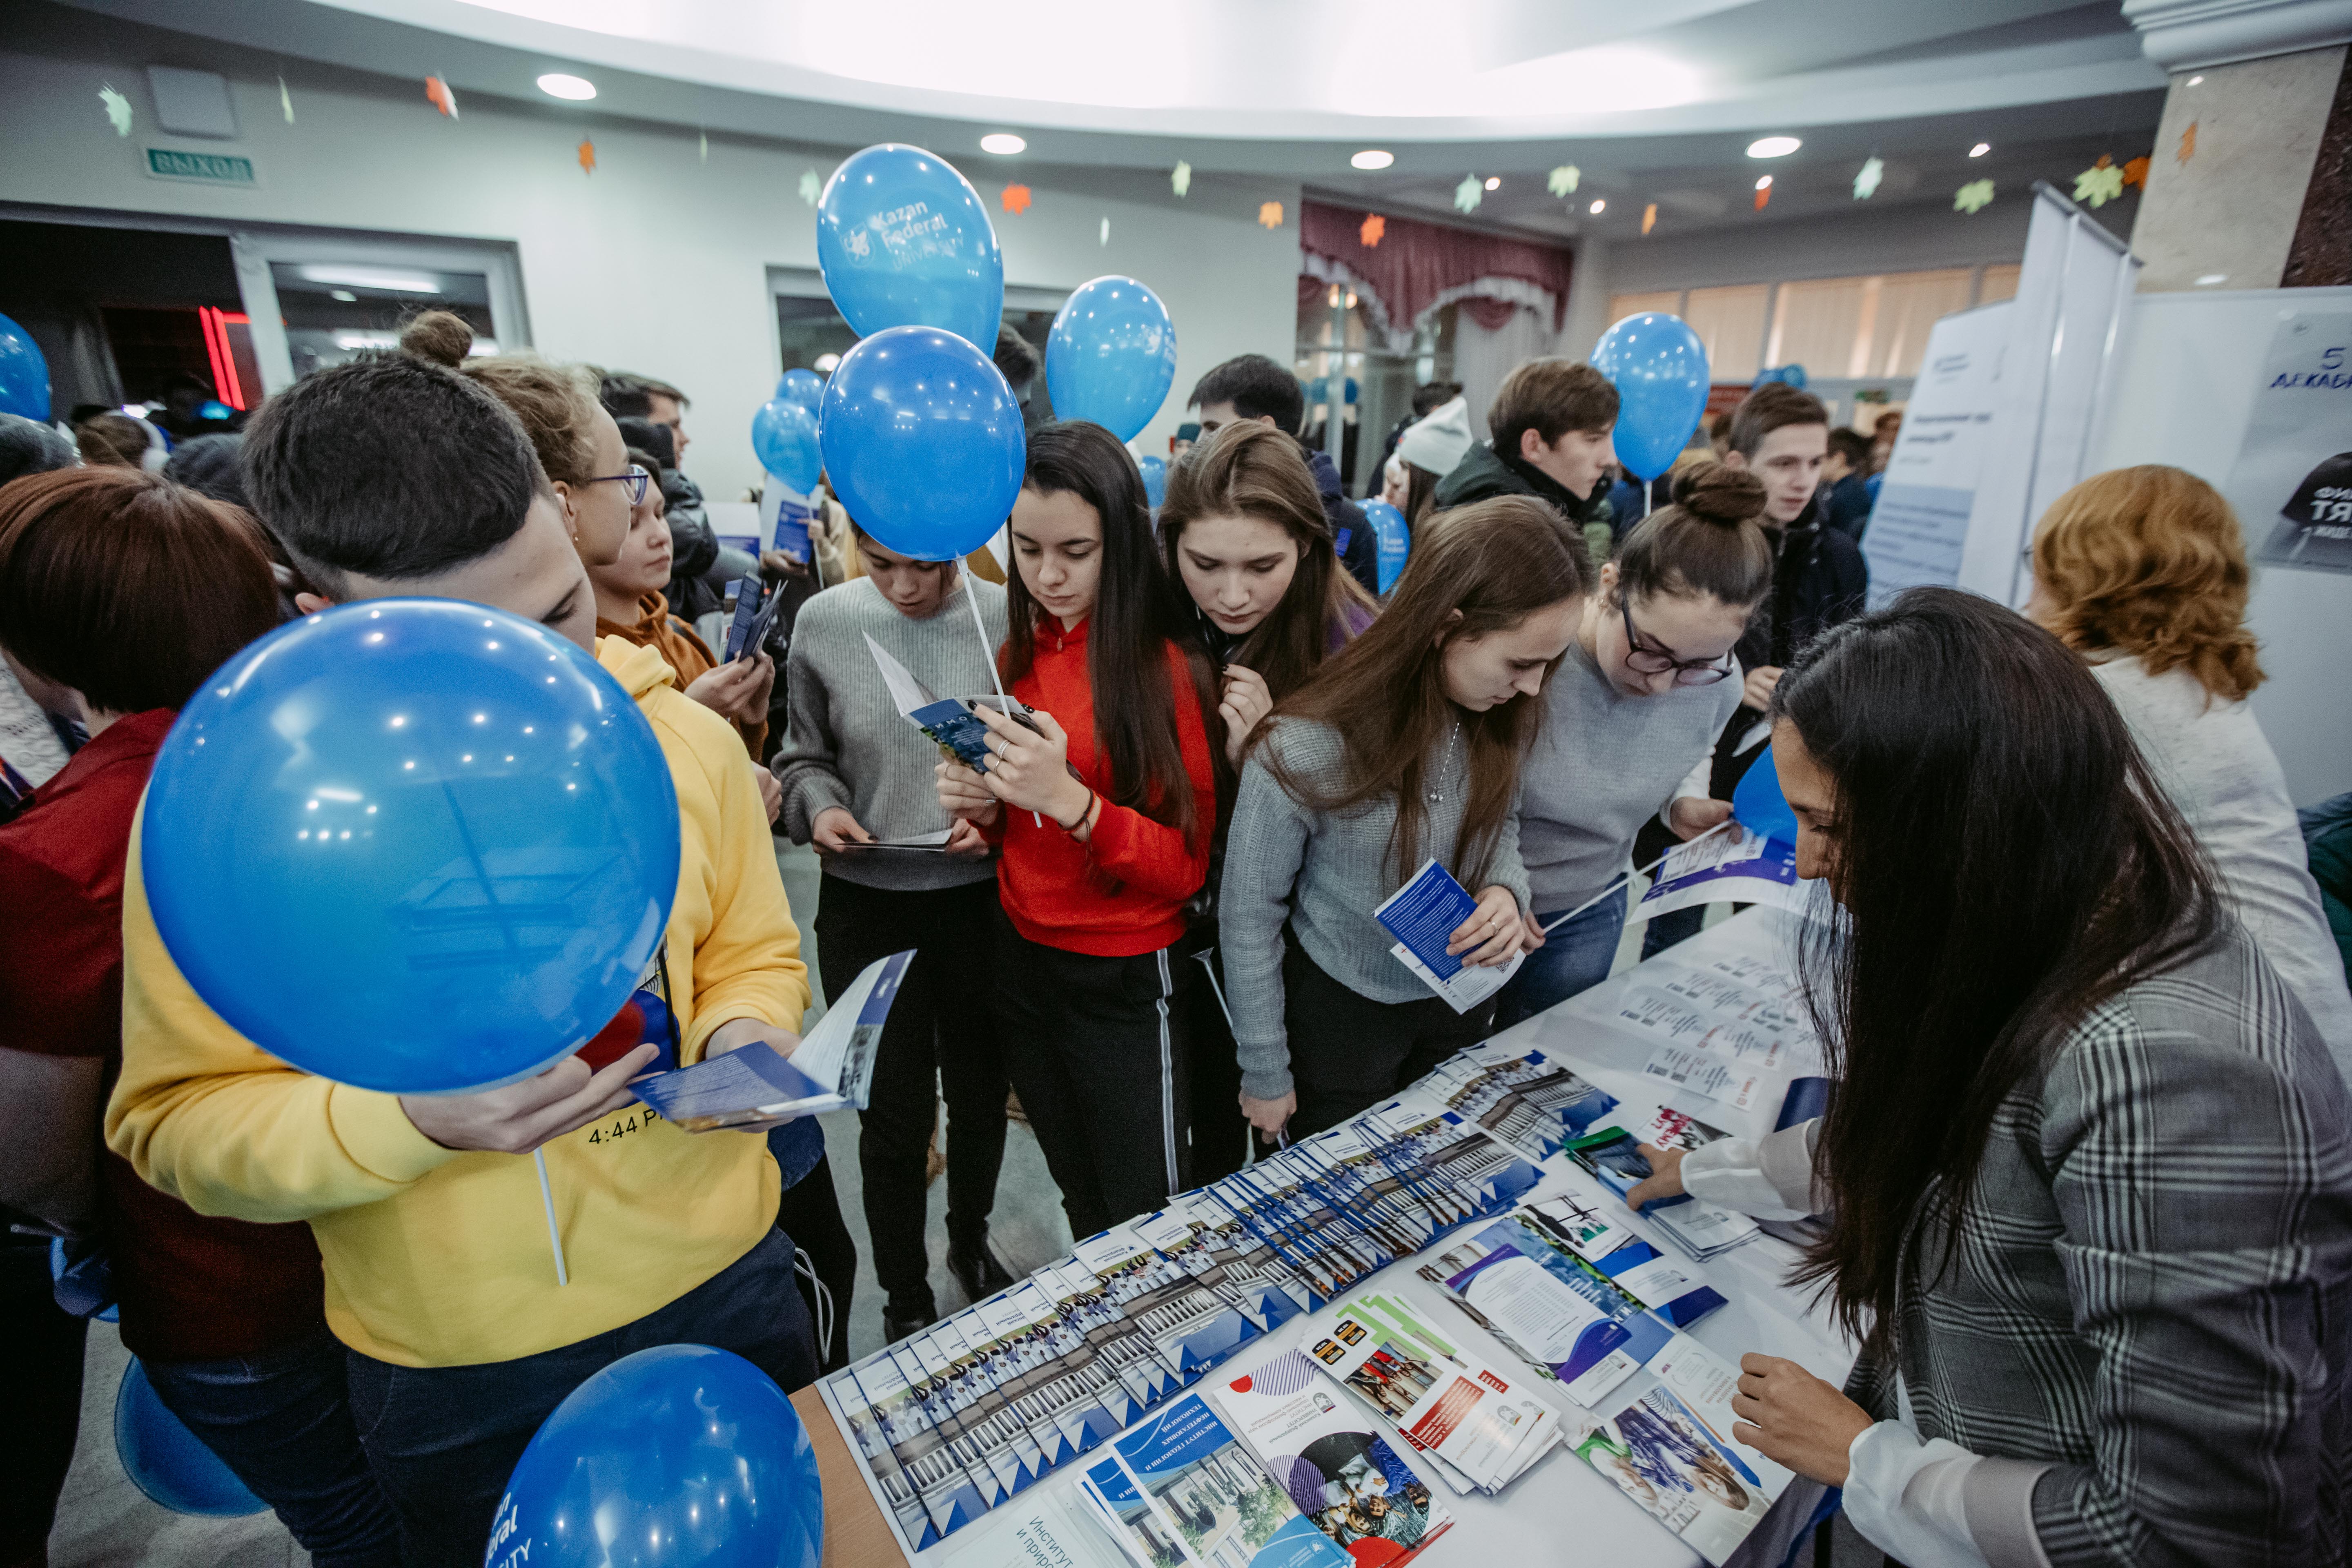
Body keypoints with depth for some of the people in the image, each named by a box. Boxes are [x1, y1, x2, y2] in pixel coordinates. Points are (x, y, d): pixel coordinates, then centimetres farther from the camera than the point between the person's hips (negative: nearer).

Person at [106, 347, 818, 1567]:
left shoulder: (687, 739, -9)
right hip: (460, 1379, -2)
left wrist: (741, 1037, -17)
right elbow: (177, 1119, -11)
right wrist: (411, 1120, -29)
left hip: (729, 1285, 3)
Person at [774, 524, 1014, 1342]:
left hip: (984, 900, 0)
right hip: (867, 906, 0)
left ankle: (970, 1238, 51)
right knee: (895, 1114, 9)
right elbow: (805, 756, 6)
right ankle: (905, 1297, 37)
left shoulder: (1009, 618, -10)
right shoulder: (824, 621, -5)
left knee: (981, 1090, 20)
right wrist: (819, 806, -14)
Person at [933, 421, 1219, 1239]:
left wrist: (1071, 800, -31)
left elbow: (1188, 865, -17)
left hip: (1126, 984, -6)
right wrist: (983, 805, -11)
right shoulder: (1017, 655, 1)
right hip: (1021, 957, 6)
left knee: (1145, 1219, 13)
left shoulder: (1170, 667, -17)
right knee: (1078, 1195, 26)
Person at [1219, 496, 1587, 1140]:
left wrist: (1507, 889, -18)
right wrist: (1265, 1074, -9)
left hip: (1462, 997, 5)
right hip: (1344, 1008, -5)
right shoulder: (1304, 748, -30)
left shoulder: (1501, 714, -14)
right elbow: (1248, 915, -18)